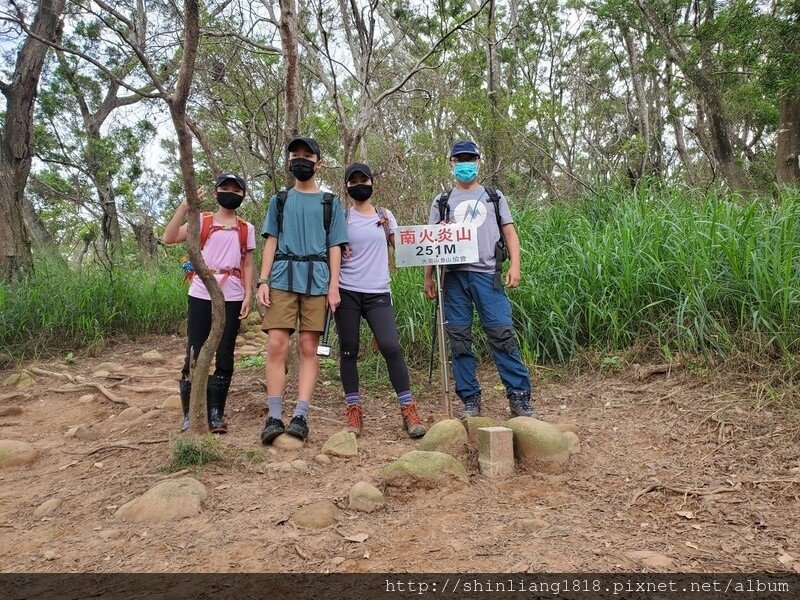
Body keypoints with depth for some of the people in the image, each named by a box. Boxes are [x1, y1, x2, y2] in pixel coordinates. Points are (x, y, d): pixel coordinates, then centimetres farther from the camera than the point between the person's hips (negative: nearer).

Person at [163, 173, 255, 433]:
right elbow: (169, 238, -7)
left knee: (225, 357, 3)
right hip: (201, 295, -1)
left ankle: (215, 414, 11)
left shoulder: (246, 229, 12)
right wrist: (185, 205, -14)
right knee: (195, 354, -1)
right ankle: (190, 414, 9)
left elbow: (248, 265, 11)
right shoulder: (202, 220, 6)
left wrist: (248, 297, 0)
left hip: (232, 298, 2)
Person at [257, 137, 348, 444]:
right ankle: (274, 416, -4)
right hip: (282, 279, 1)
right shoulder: (280, 200, 19)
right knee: (276, 346, -8)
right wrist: (263, 281, 1)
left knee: (308, 348, -2)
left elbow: (334, 247, 9)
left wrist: (334, 286, -2)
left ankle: (300, 415, 0)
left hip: (317, 281, -1)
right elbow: (271, 242, 13)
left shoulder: (330, 202, 15)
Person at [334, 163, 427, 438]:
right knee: (349, 351, 2)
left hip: (378, 294, 0)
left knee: (391, 347, -11)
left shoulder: (385, 216, 13)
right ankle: (354, 413, 11)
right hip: (347, 292, 0)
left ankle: (409, 411, -4)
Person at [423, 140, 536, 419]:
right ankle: (470, 400, 9)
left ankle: (519, 396, -2)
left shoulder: (494, 197, 17)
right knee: (459, 339, 1)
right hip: (454, 276, 1)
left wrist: (514, 265, -4)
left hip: (487, 274, -1)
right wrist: (428, 277, 6)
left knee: (502, 335, -8)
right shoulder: (442, 202, 17)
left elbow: (510, 233, 11)